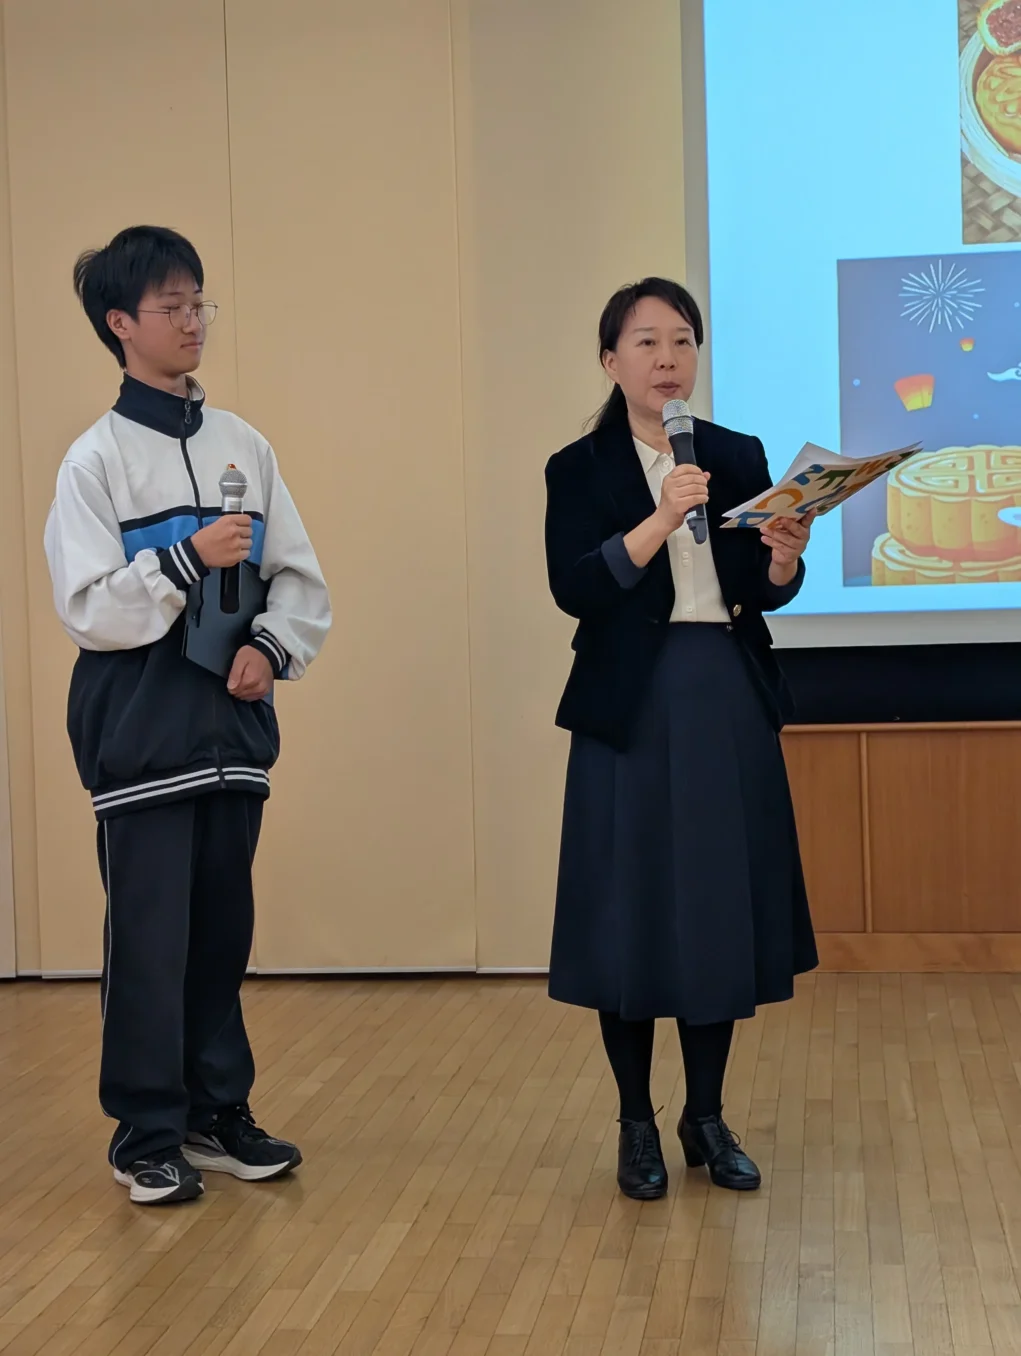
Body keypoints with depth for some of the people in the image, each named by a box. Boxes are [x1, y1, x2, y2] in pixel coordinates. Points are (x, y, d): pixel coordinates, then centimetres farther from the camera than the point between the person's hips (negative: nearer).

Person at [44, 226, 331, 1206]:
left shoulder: (244, 446, 7)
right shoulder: (97, 458, -5)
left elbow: (300, 578, 9)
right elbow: (86, 607, -10)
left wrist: (272, 648, -9)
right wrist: (189, 558, -19)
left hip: (232, 715, 4)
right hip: (138, 719, -4)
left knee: (224, 925, 11)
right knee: (148, 932, 0)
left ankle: (217, 1115, 26)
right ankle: (147, 1135, 14)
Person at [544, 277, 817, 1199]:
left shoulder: (740, 457, 9)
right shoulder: (580, 469, -1)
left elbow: (766, 593, 9)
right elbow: (574, 589, -14)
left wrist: (786, 558, -13)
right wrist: (663, 518, -24)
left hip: (733, 705, 3)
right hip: (633, 712, -3)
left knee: (723, 910, 7)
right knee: (634, 915, 0)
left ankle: (708, 1117, 22)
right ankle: (637, 1125, 17)